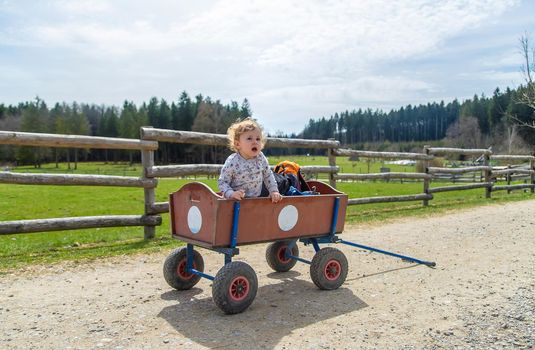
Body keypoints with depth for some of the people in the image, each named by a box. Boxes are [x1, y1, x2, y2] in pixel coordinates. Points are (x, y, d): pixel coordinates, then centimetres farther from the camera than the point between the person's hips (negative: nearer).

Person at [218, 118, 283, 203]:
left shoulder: (261, 158, -1)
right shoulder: (232, 162, -14)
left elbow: (268, 175, 12)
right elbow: (222, 182, -8)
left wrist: (274, 191, 2)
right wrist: (231, 194, -24)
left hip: (256, 199, 4)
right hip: (238, 201, -4)